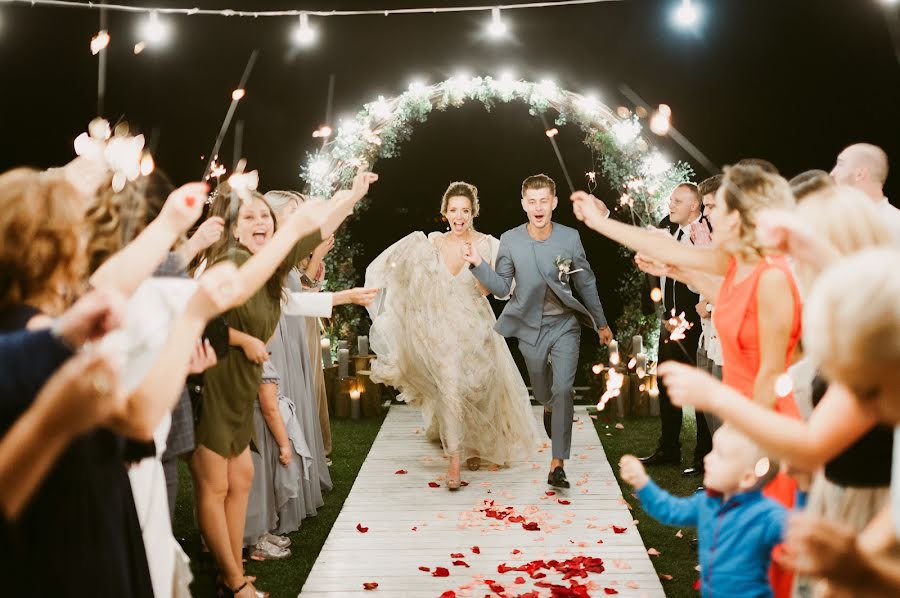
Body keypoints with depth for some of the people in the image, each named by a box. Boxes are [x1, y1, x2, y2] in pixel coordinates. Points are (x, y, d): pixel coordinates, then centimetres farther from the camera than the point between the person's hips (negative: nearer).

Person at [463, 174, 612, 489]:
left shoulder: (570, 237, -10)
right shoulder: (510, 240, -10)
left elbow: (586, 283, 2)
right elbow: (501, 287, -5)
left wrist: (601, 322, 10)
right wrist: (478, 264, -22)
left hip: (564, 324, -1)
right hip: (530, 327, 1)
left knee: (563, 389, -14)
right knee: (542, 390, 17)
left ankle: (557, 465, -9)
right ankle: (549, 407, 57)